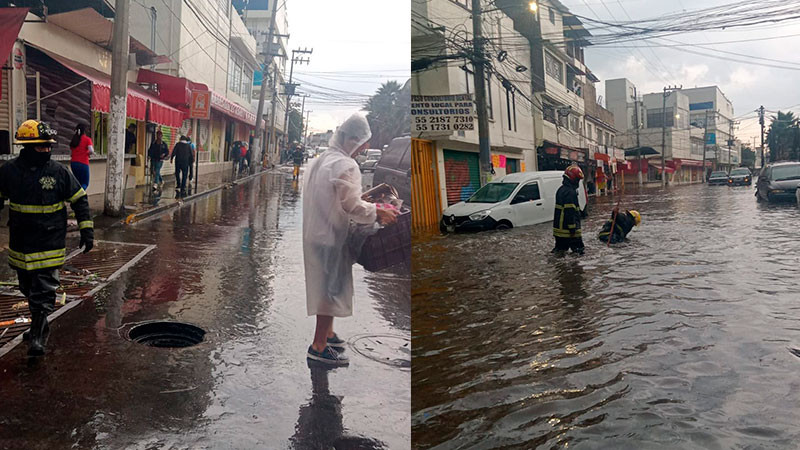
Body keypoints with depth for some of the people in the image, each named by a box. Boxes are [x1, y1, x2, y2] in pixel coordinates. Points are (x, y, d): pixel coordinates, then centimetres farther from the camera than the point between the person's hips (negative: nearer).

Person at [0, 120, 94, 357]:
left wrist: (87, 231, -2)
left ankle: (37, 336, 1)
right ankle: (38, 324, 38)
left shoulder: (59, 172, -7)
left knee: (44, 292, -6)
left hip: (50, 245, -3)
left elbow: (80, 200, 0)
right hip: (20, 243, 4)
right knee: (28, 289, 18)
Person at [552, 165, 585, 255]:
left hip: (559, 226, 10)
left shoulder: (561, 190, 15)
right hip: (567, 227, -10)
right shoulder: (569, 192, -19)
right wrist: (572, 227, -21)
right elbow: (570, 211, -23)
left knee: (561, 247, 15)